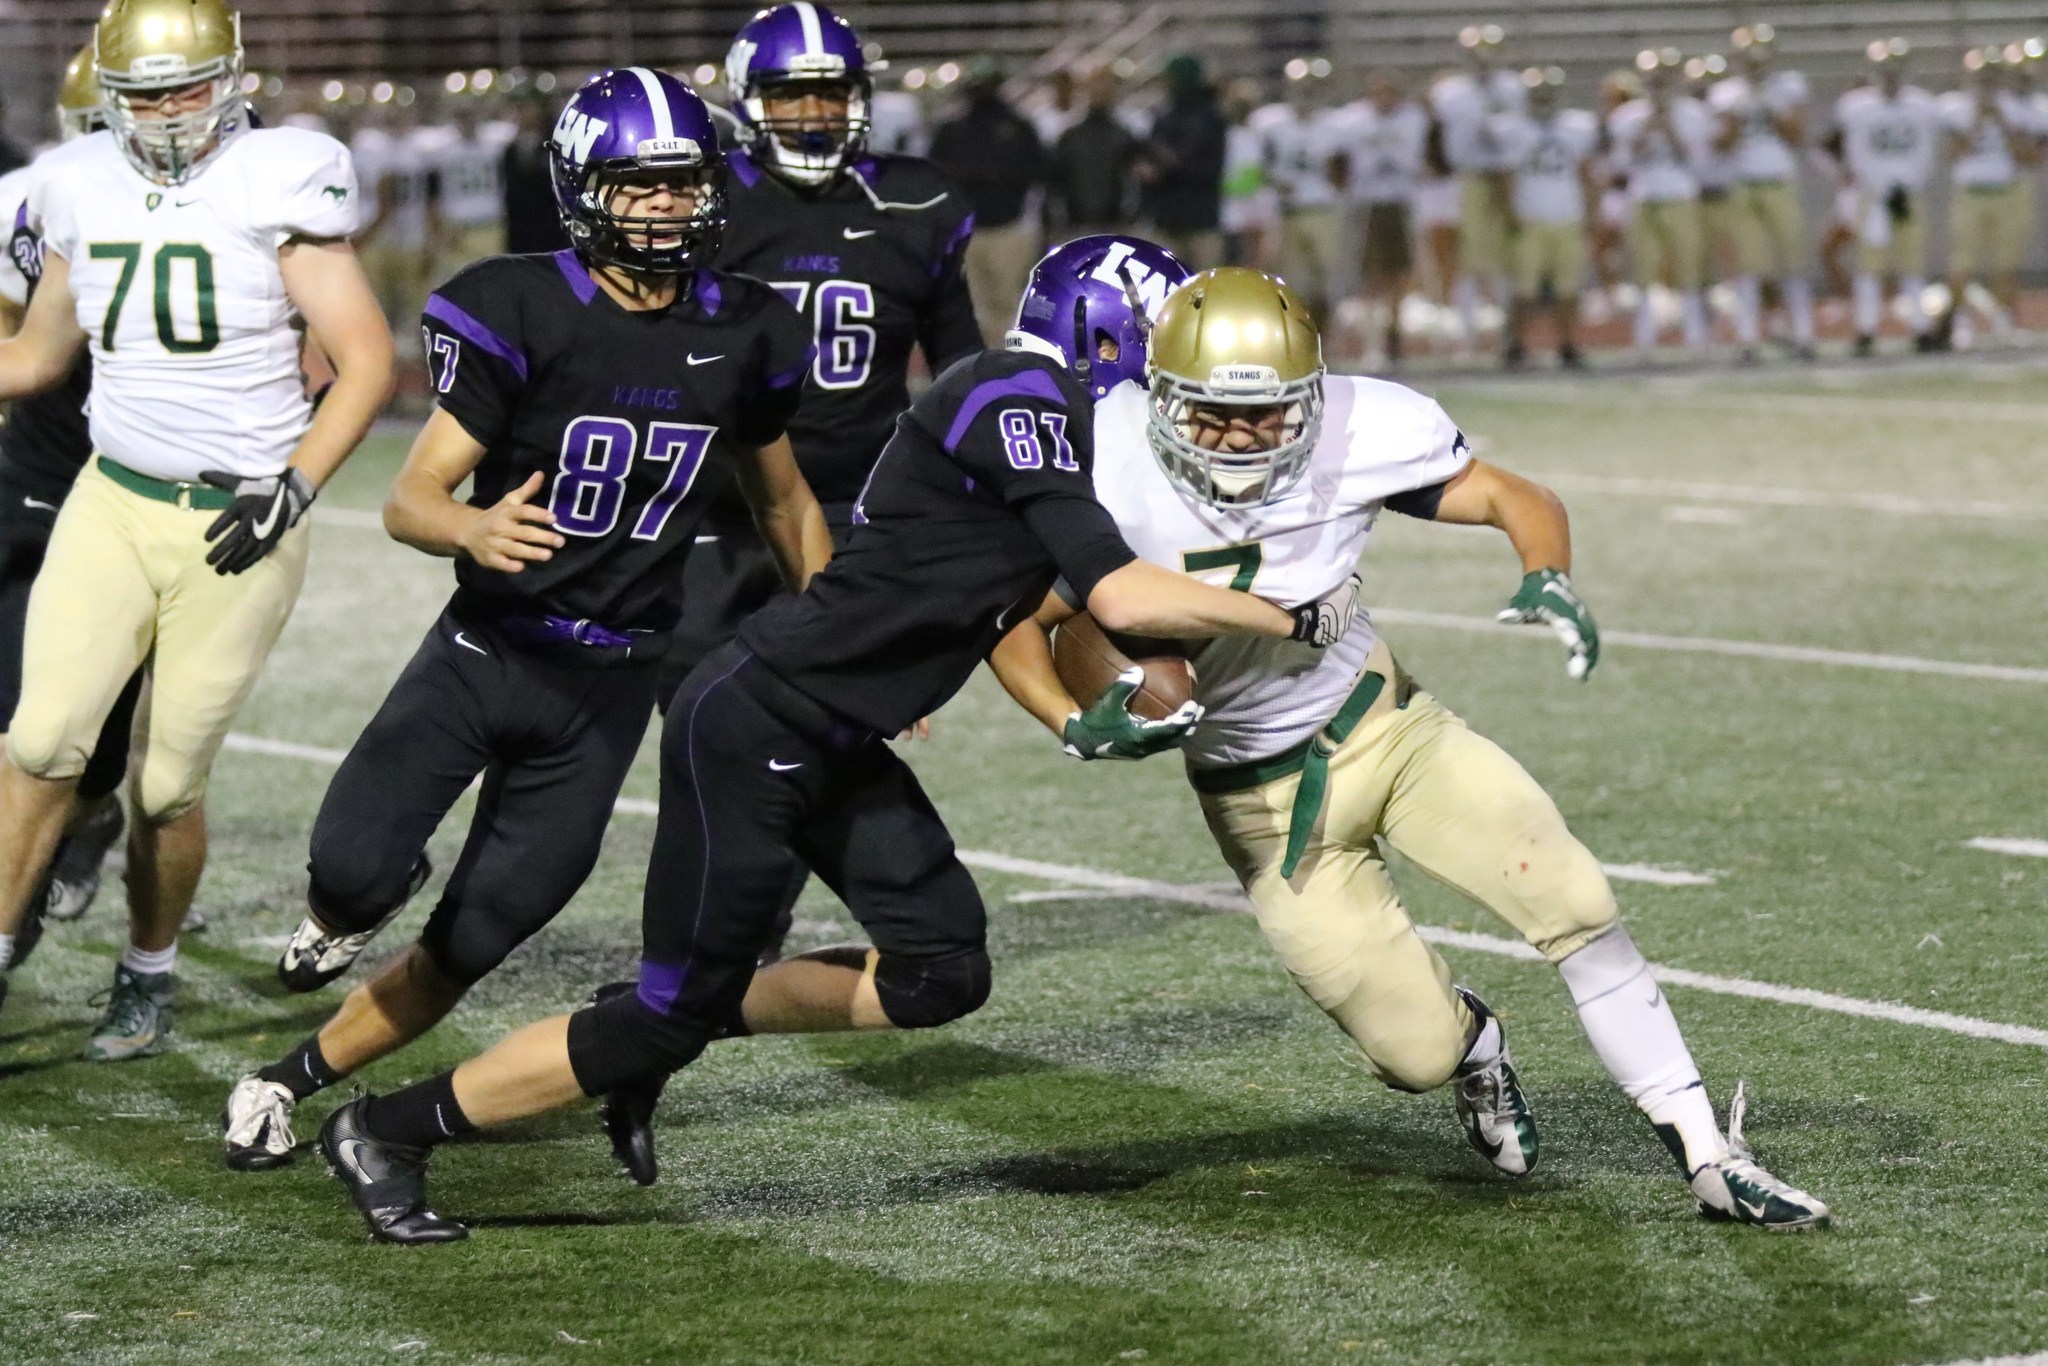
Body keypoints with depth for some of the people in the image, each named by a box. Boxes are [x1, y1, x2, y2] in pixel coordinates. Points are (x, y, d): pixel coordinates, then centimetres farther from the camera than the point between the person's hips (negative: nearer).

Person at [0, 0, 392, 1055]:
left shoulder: (275, 185, -10)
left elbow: (367, 359, -10)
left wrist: (293, 488, -18)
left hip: (238, 523, -3)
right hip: (113, 502, 3)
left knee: (169, 785, 2)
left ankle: (149, 977, 25)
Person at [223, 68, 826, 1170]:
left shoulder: (744, 335, 0)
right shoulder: (522, 314, -13)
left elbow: (781, 501, 18)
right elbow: (409, 501, -14)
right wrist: (474, 529, -37)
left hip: (610, 686, 3)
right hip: (485, 652, -3)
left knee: (468, 949, 3)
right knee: (354, 871, -20)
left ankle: (288, 1083, 24)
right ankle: (348, 910, 18)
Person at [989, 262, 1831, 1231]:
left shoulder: (1356, 433, -20)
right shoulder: (1113, 476, -23)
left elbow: (1517, 500, -9)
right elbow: (1019, 627, -11)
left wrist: (1549, 581, -31)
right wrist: (1077, 727, -31)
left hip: (1382, 723, 1)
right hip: (1263, 795, -1)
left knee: (1573, 899, -14)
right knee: (1415, 1056, -6)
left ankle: (1708, 1161, -1)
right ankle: (1469, 1040, 35)